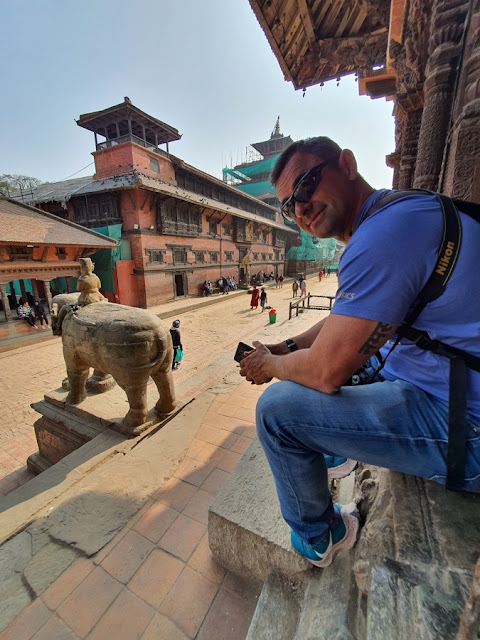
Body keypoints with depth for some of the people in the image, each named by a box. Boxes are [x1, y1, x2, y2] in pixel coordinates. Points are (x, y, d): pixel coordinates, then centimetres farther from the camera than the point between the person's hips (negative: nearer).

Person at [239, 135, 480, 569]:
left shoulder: (383, 231, -25)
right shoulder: (400, 211, 10)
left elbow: (326, 371, -25)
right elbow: (346, 320, 16)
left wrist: (269, 364, -5)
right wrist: (288, 347, 5)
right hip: (438, 381, 10)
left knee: (276, 407, -14)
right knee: (335, 346, 20)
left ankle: (316, 537, 16)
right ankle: (337, 450, 35)